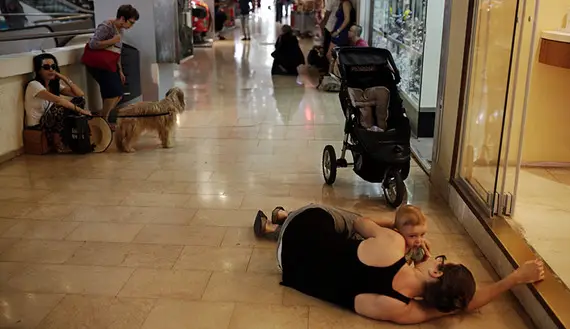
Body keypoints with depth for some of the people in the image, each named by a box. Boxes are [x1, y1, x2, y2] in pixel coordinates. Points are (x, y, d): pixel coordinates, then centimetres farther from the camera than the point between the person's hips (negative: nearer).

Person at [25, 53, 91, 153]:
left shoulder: (55, 84, 6)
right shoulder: (34, 85, -17)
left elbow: (80, 94, -3)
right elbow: (58, 100, -31)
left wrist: (64, 78, -10)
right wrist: (80, 110, -31)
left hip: (50, 123, 7)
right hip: (36, 128, -7)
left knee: (79, 100, -6)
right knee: (59, 108, -33)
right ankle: (57, 141, -13)